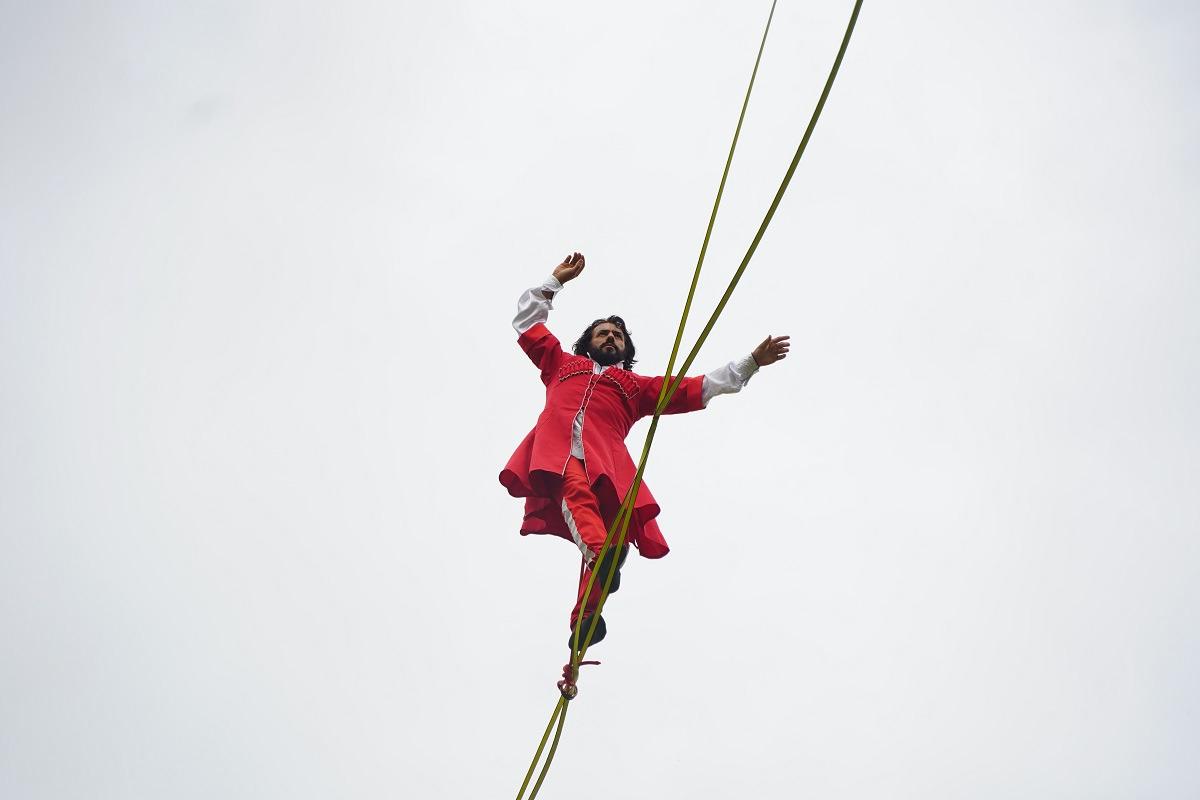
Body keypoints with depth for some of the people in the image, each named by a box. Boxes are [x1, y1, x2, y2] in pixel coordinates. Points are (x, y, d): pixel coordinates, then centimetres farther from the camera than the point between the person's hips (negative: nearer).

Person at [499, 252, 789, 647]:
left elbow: (701, 388, 33)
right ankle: (599, 557, -62)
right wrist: (558, 279, 48)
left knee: (614, 528, -27)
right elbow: (528, 319, 46)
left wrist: (752, 361, 29)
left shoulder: (638, 386, 36)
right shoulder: (563, 364, 38)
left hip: (603, 457, 1)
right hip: (556, 444, -1)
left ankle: (584, 620, -40)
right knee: (576, 488, -37)